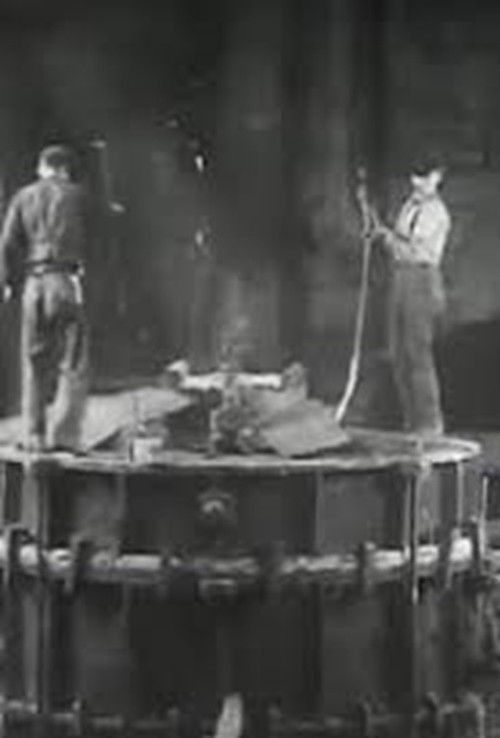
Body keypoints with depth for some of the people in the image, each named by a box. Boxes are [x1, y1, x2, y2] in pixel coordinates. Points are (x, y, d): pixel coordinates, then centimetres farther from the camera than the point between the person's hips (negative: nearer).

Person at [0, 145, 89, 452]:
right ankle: (63, 434, -10)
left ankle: (34, 435, 9)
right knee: (73, 363, 0)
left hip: (34, 281, 3)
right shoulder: (77, 195, 5)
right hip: (67, 279, -3)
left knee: (34, 361, 11)